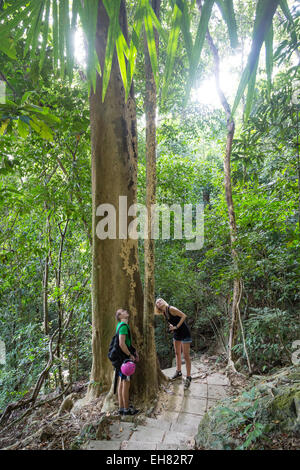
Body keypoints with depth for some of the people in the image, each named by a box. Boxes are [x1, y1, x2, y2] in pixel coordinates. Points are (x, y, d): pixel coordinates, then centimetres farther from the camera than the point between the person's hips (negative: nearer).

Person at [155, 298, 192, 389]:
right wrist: (172, 326, -6)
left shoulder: (171, 309, -20)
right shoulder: (163, 313, 3)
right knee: (177, 353, 19)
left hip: (184, 333, -8)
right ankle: (178, 372, 36)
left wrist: (176, 326, -21)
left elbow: (183, 316, -23)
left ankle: (188, 377, 6)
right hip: (176, 333, 8)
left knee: (186, 356, -3)